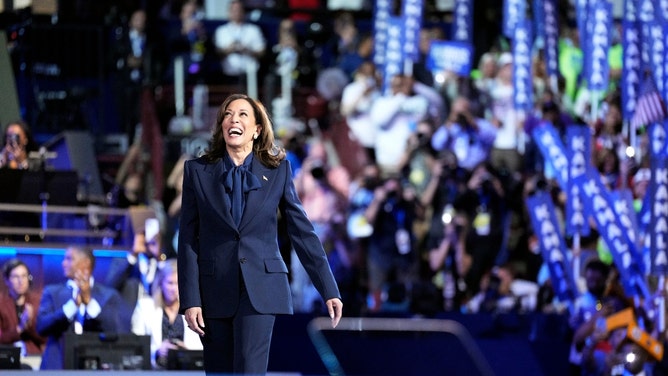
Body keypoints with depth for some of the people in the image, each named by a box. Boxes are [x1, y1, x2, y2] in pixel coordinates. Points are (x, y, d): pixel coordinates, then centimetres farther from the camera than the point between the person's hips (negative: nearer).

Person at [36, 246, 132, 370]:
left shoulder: (109, 295, 10)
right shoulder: (52, 292, 15)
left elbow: (123, 330, -6)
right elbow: (42, 327, -1)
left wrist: (89, 302, -12)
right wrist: (73, 304, -14)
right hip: (59, 367, 2)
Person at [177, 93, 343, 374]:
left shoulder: (277, 170, 4)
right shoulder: (197, 171, 4)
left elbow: (302, 232, 5)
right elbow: (188, 239, 2)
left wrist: (329, 290, 2)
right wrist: (190, 300, -6)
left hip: (260, 290, -1)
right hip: (214, 292, 1)